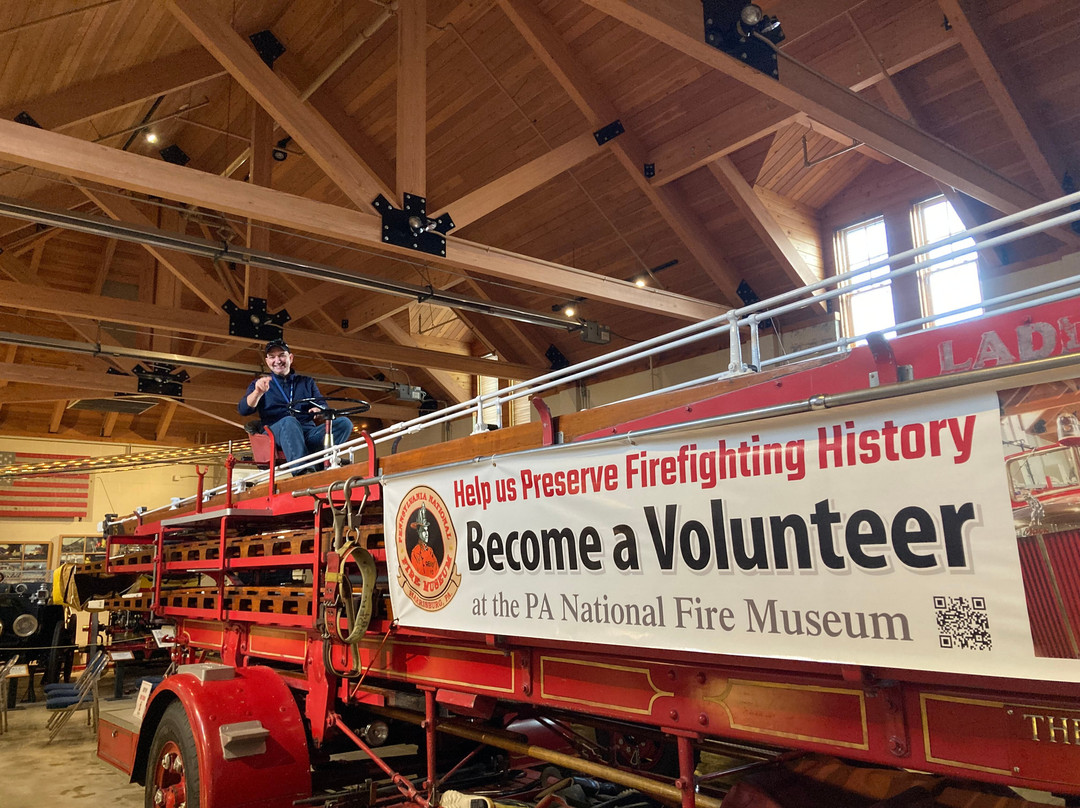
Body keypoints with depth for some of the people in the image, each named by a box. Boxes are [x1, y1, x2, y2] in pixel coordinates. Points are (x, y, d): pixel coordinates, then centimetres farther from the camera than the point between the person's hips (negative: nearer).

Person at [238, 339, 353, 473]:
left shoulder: (307, 382, 29)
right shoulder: (260, 384, 22)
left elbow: (323, 404, 16)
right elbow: (243, 410, 6)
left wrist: (319, 410, -11)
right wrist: (258, 392, -16)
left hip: (309, 434, 3)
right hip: (276, 432, -3)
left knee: (344, 423, -25)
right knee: (289, 421, -40)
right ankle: (302, 470, -55)